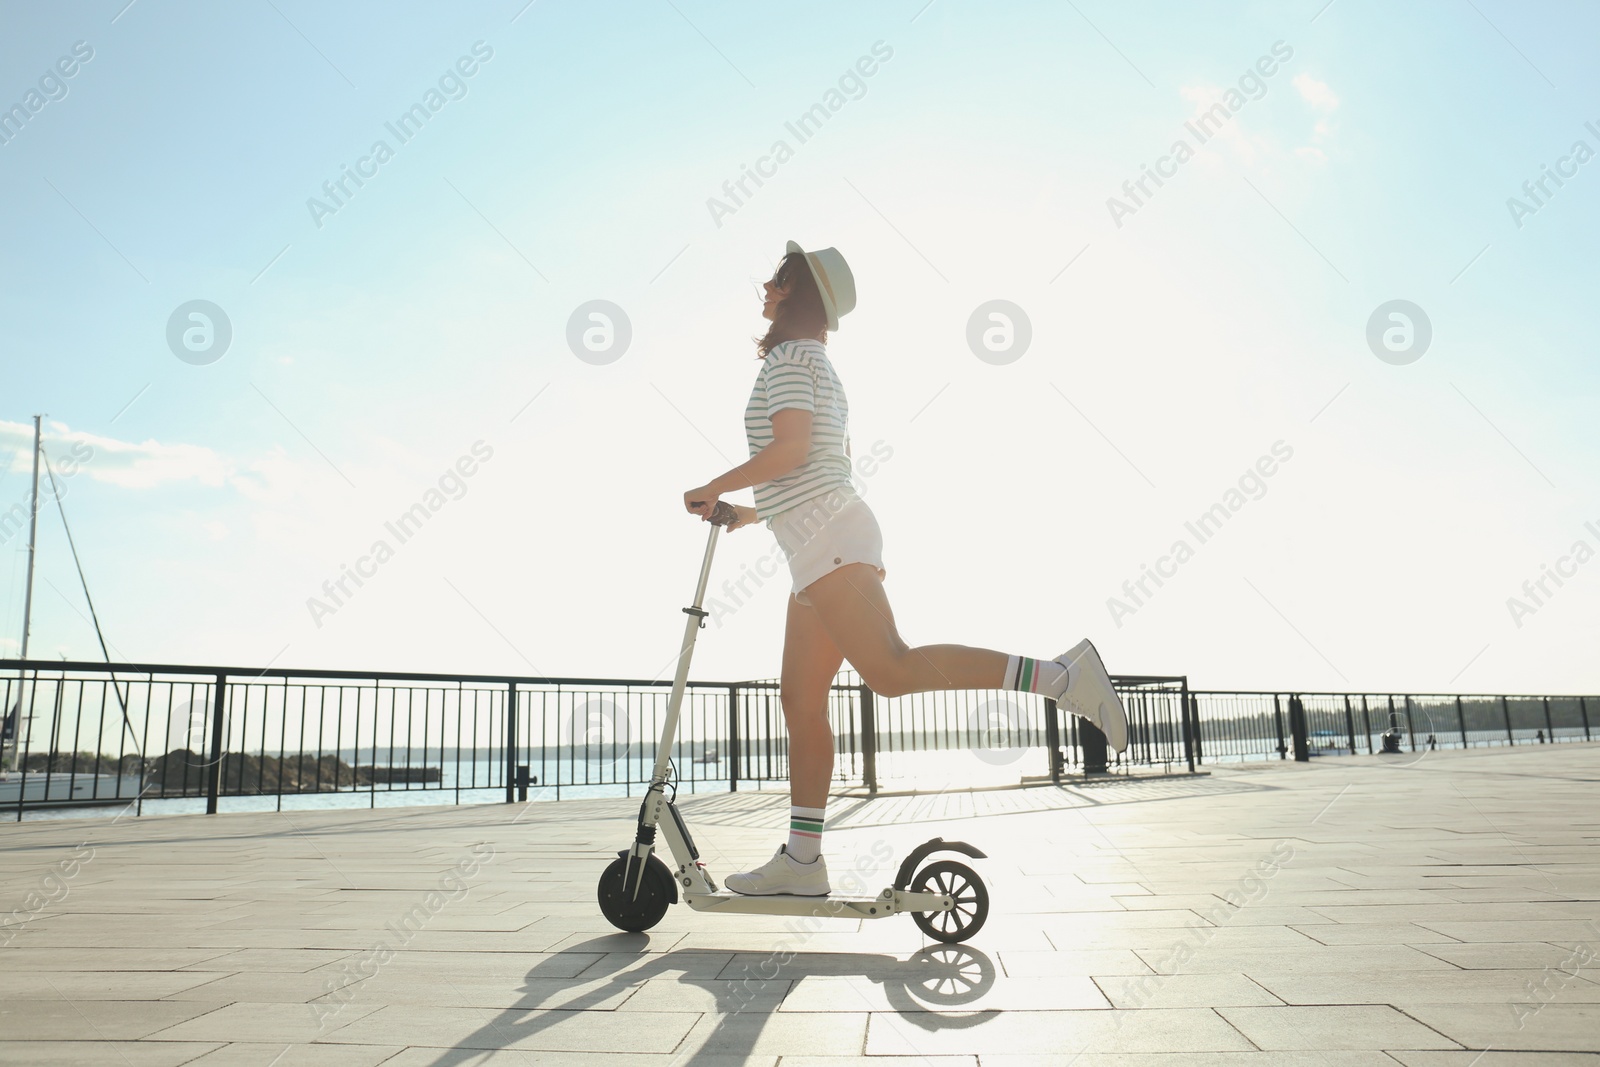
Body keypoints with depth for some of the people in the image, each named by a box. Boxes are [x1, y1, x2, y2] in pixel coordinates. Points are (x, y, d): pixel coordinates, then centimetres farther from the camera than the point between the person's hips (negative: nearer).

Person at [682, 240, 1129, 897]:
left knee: (890, 670, -24)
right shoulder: (818, 367, 28)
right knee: (800, 699, 5)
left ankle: (1061, 675, -26)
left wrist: (713, 489, -4)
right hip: (831, 542, 10)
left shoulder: (789, 358, -1)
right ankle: (802, 861, 7)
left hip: (826, 538, -10)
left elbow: (791, 449, -16)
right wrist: (750, 514, 30)